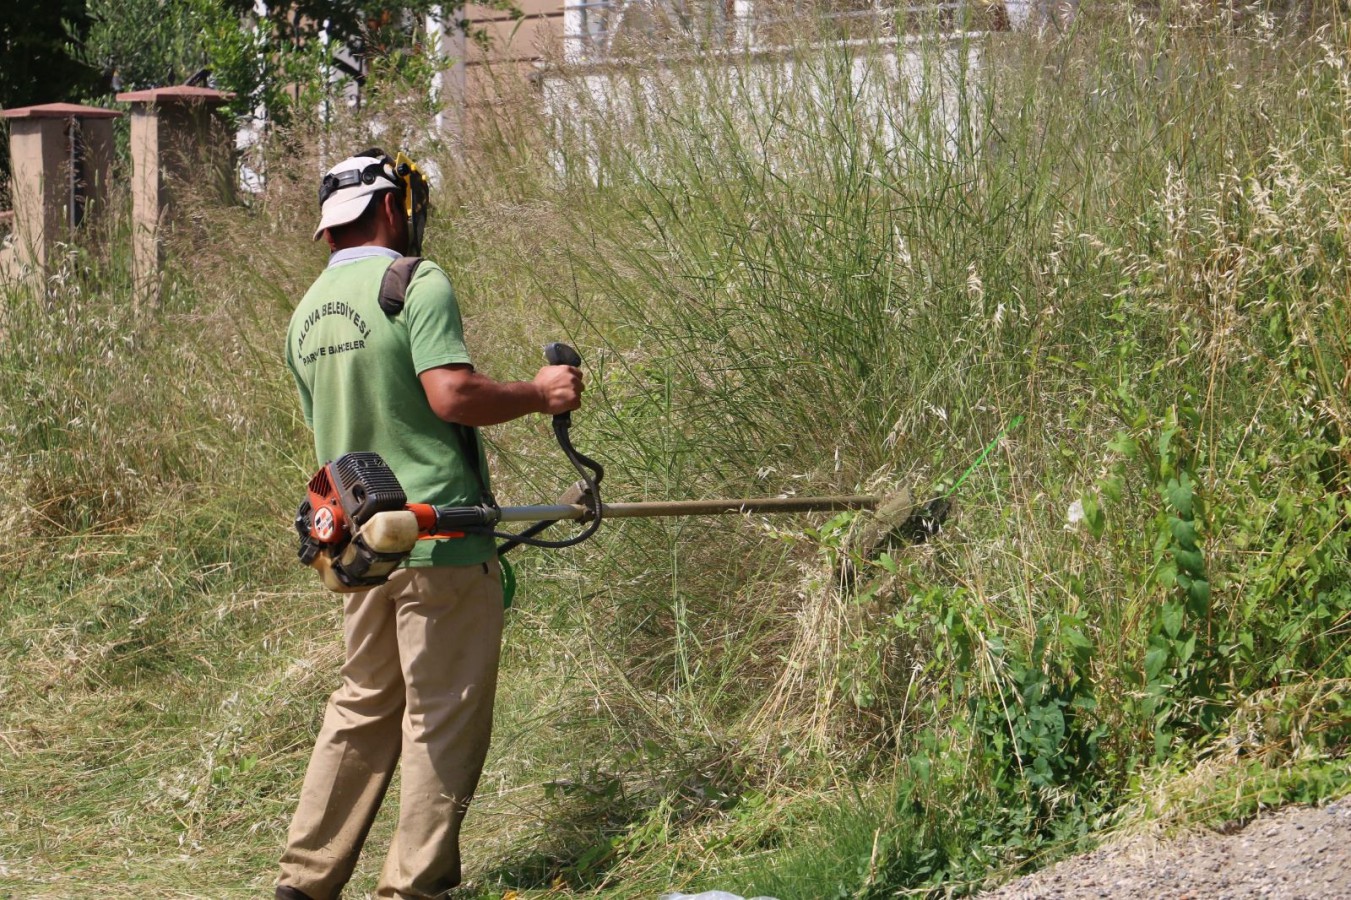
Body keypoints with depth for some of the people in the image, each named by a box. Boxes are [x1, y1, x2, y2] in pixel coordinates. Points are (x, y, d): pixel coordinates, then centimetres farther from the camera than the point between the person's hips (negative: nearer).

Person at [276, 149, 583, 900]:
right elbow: (452, 394, -22)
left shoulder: (308, 313, 13)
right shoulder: (417, 284, -11)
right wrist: (539, 395, -8)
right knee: (442, 718, 0)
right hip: (439, 539, -8)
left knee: (363, 709, 17)